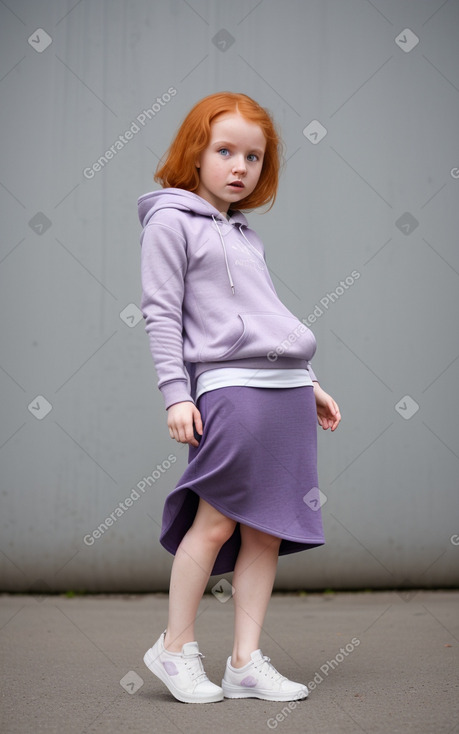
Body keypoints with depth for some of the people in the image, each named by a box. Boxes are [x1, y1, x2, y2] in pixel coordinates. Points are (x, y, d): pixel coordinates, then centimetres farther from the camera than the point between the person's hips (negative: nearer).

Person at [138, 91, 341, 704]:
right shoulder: (171, 220, 3)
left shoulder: (245, 233, 23)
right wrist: (176, 394, -10)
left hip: (286, 386, 7)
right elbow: (161, 314, -3)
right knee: (217, 521, -7)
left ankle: (247, 661, 8)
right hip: (229, 384, -7)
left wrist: (309, 383, 22)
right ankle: (176, 648, 9)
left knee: (268, 527, 4)